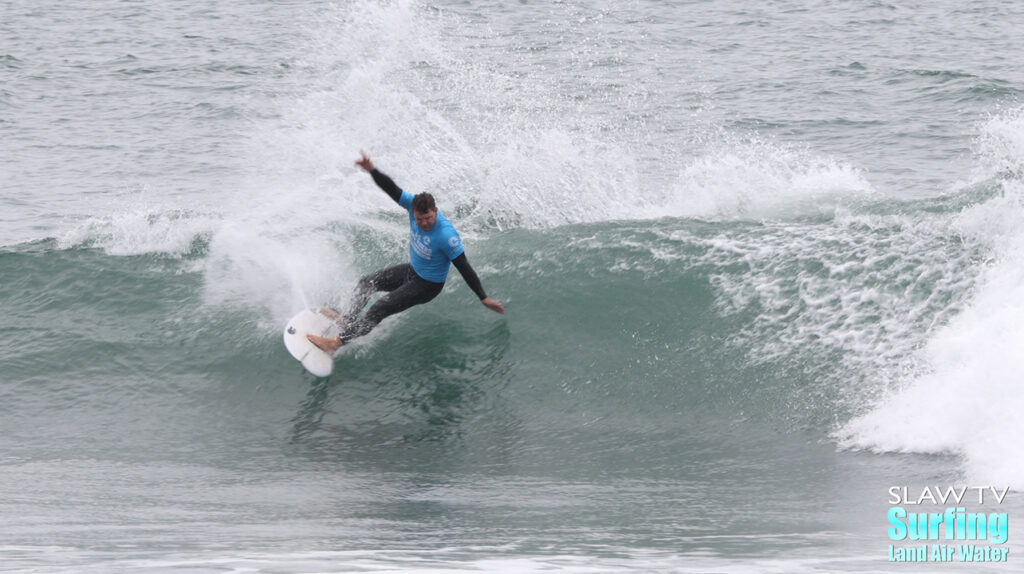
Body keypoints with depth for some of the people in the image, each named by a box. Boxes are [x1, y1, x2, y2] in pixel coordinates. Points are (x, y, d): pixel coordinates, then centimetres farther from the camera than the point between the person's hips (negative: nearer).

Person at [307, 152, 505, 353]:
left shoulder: (447, 236, -37)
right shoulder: (414, 204, -21)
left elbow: (464, 267, -29)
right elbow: (392, 189, -19)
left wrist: (483, 298, -26)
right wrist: (372, 170, -37)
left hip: (427, 285, -8)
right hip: (412, 269, 8)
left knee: (380, 309, -12)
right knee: (366, 283, 19)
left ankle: (339, 342, -3)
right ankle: (348, 319, 38)